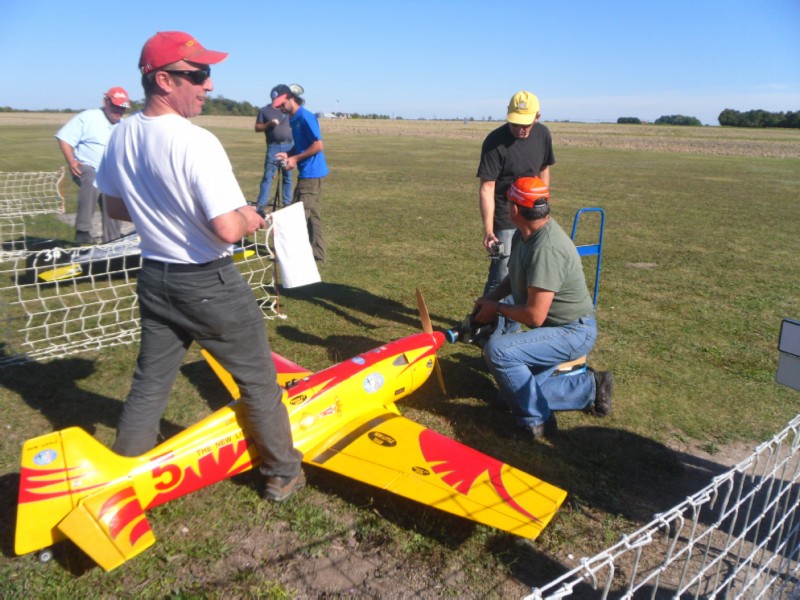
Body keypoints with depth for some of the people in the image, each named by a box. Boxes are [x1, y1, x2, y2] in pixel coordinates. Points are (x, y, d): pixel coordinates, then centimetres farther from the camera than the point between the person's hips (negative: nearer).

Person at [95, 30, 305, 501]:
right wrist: (248, 219, -8)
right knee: (258, 380, 11)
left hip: (155, 280, 7)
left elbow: (116, 207, 12)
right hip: (210, 284, -6)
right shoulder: (197, 142, -24)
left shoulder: (121, 137, 0)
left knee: (150, 382, 20)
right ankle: (283, 474, 26)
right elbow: (227, 229, -29)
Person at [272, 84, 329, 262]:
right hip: (307, 173, 10)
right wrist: (288, 154, 4)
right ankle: (317, 252, 18)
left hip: (311, 173, -10)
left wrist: (295, 159, -14)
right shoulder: (294, 119, 13)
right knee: (311, 214, 12)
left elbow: (318, 146, -19)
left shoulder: (305, 117, -15)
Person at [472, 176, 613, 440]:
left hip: (572, 332, -10)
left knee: (497, 350, -29)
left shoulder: (546, 248, -29)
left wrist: (497, 307, -13)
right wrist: (488, 299, 0)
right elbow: (513, 279, 18)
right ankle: (590, 387, 12)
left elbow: (535, 316, -29)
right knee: (513, 395, 7)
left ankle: (536, 419, -11)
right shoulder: (524, 234, 0)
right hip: (554, 325, 10)